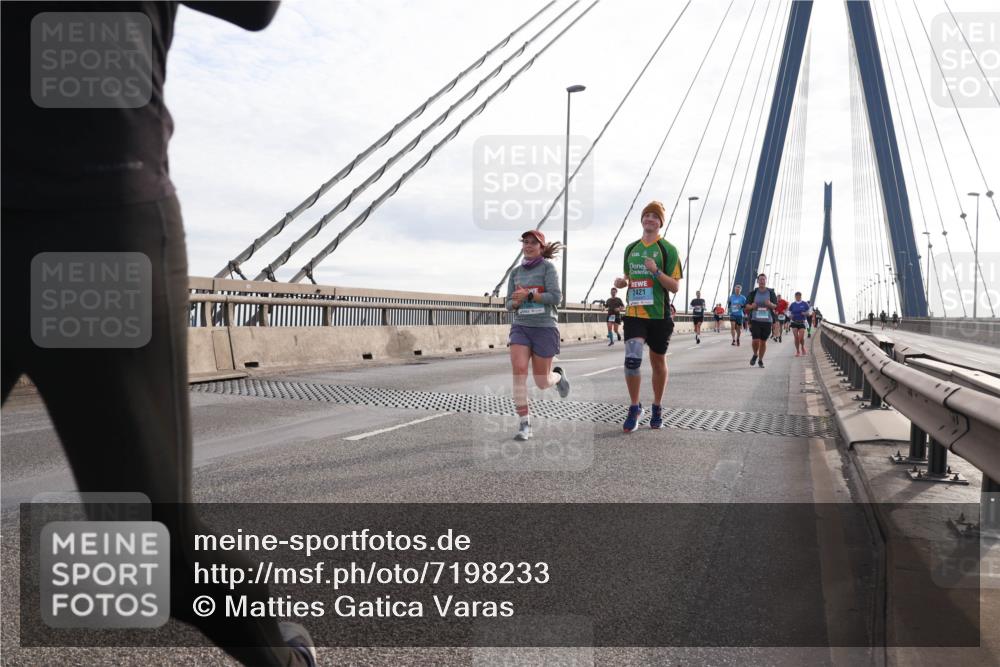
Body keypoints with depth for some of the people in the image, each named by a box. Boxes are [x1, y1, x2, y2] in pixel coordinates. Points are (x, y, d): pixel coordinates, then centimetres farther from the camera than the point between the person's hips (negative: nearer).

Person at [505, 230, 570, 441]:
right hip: (520, 327, 3)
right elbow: (509, 303, 12)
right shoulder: (516, 272, 11)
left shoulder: (548, 267, -3)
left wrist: (529, 295, -19)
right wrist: (516, 302, -11)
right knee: (518, 370, -18)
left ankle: (558, 375, 40)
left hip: (545, 328, -3)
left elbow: (556, 298, -13)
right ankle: (524, 424, -12)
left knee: (542, 382, 2)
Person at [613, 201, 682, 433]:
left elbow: (675, 286, -7)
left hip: (659, 315, -2)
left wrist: (656, 271, -22)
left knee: (658, 363, 10)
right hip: (634, 313, 2)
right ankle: (634, 408, 4)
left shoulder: (668, 250, -3)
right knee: (631, 359, -14)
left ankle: (657, 409, 28)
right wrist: (621, 282, 0)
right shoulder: (631, 248, 11)